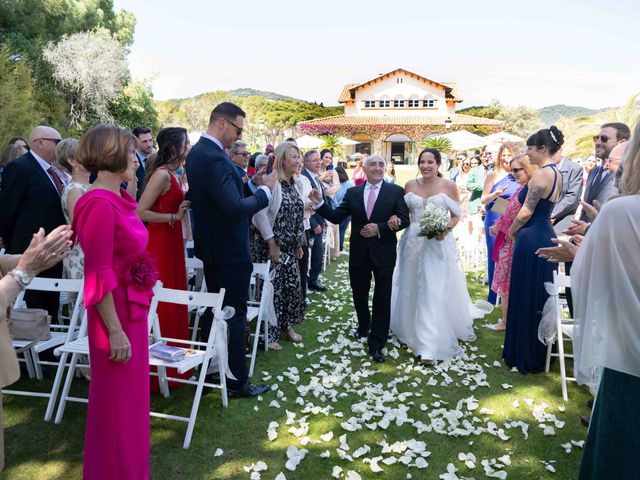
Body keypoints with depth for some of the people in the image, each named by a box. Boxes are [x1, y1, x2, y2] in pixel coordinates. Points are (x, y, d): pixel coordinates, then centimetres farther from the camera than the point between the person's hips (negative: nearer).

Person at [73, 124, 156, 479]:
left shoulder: (118, 199, 6)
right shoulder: (99, 204, -21)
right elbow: (99, 275, -22)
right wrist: (115, 331, -20)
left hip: (132, 307, 9)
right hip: (116, 312, -9)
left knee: (130, 394, 22)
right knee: (117, 400, 8)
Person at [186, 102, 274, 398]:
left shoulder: (197, 152, 8)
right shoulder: (215, 159, -24)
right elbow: (236, 209, -30)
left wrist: (249, 182, 8)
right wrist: (264, 189, -16)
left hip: (210, 246, 10)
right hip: (229, 250, -10)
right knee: (235, 314, 1)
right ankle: (237, 381, 12)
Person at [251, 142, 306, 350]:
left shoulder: (293, 184, 10)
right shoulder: (271, 182, -16)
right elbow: (260, 213, -21)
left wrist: (299, 244, 15)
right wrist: (271, 244, -18)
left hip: (289, 247, 8)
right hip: (271, 246, -8)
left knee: (293, 285, 12)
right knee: (272, 289, -1)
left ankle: (286, 326, 30)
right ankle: (268, 334, 14)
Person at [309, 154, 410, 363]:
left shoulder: (395, 191, -3)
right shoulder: (352, 193, 4)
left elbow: (404, 220, -9)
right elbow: (336, 217, 1)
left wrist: (379, 228, -19)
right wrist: (320, 204, -13)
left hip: (383, 253, -2)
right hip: (359, 253, 3)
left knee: (382, 298, 3)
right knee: (359, 294, 17)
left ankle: (376, 344, 15)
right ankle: (364, 325, 45)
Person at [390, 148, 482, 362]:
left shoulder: (449, 185, -3)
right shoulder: (410, 185, 5)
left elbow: (456, 215, 1)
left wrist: (446, 230, -18)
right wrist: (395, 218, -11)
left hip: (438, 244, -3)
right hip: (413, 242, 3)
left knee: (435, 293, -3)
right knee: (412, 289, 13)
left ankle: (431, 344, 4)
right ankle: (411, 330, 34)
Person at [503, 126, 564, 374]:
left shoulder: (541, 174, -17)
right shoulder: (557, 174, 12)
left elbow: (526, 212, -17)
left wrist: (511, 230, -1)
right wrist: (519, 228, 10)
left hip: (532, 238, -9)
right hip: (547, 235, 9)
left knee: (526, 296, 2)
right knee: (541, 295, 17)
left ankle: (526, 355, 15)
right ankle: (541, 352, 30)